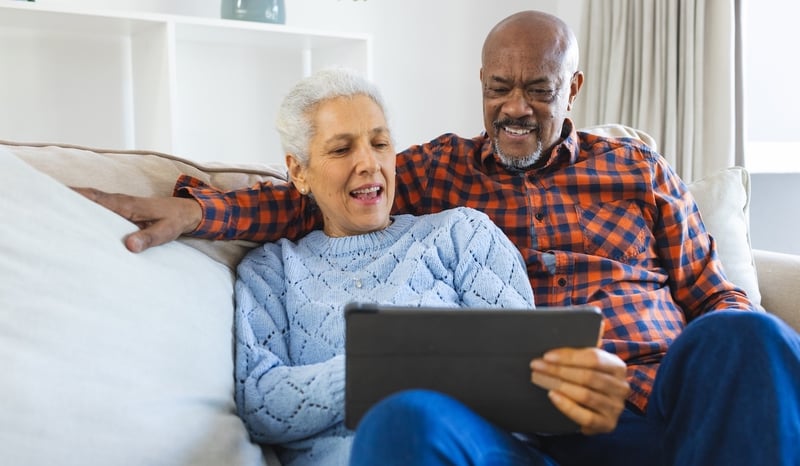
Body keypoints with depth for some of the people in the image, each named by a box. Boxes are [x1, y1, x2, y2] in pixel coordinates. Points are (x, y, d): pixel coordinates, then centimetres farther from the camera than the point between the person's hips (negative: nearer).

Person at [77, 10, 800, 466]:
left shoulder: (638, 167, 21)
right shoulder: (439, 168, 20)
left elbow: (718, 298, 18)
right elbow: (321, 197, 11)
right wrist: (197, 209, -7)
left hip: (661, 406, 2)